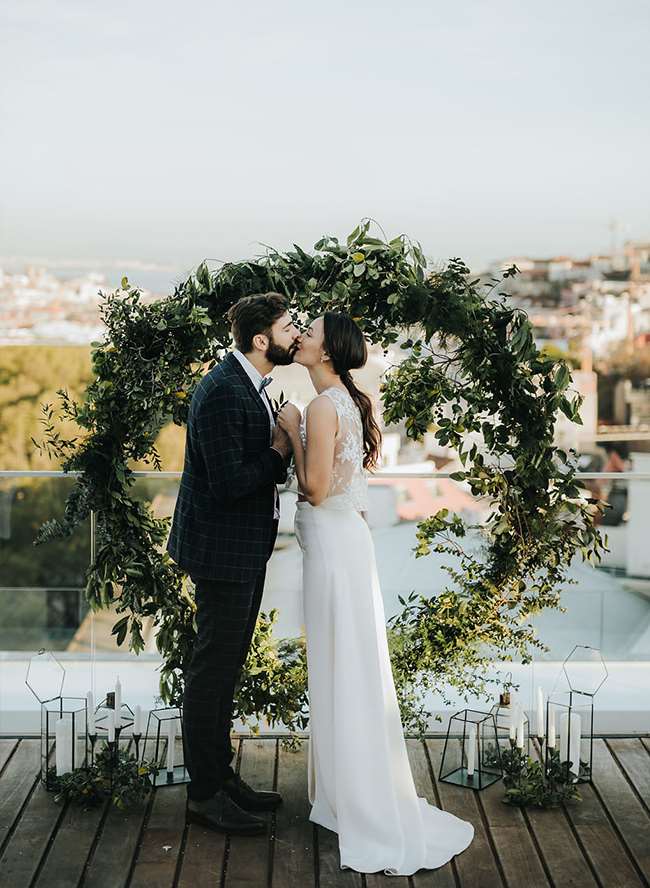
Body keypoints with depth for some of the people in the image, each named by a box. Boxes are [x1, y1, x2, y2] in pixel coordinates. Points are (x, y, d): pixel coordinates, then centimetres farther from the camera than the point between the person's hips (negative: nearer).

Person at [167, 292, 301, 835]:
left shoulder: (250, 385, 10)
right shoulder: (223, 392, -22)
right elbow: (228, 482, -26)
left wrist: (281, 450, -2)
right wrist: (280, 451, -15)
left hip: (247, 546, 10)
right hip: (222, 549, -10)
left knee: (226, 666, 18)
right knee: (213, 668, 0)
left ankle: (221, 775, 30)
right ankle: (205, 793, 11)